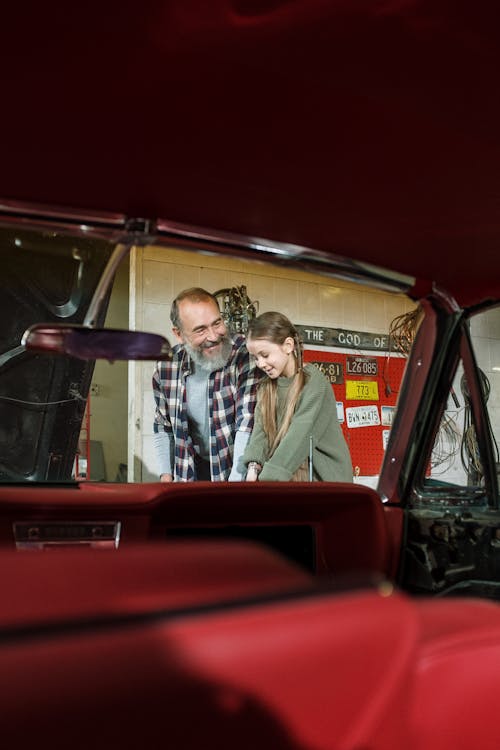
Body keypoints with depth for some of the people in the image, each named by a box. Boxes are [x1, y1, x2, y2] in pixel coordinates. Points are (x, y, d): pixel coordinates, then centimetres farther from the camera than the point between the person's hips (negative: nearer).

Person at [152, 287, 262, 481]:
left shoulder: (246, 357, -21)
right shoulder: (166, 366, -6)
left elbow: (248, 427, -25)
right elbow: (163, 426, 9)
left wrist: (236, 481, -30)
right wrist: (166, 475, 2)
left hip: (237, 469, -4)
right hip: (192, 470, 4)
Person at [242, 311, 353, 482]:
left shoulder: (314, 381, -13)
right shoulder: (266, 387, 8)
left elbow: (300, 436, -20)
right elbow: (261, 429, -4)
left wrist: (267, 480, -25)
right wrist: (254, 466, -20)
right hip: (287, 479, 5)